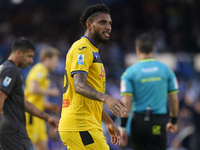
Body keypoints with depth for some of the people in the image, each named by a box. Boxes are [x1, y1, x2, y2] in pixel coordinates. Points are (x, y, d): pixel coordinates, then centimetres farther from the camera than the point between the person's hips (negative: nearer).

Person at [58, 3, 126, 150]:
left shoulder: (92, 51, 23)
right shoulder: (82, 49, -9)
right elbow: (79, 86, -24)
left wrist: (109, 122, 28)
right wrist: (106, 98, -38)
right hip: (81, 126, -10)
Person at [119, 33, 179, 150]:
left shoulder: (130, 72, -2)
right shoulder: (166, 70, 4)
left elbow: (126, 102, -7)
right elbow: (174, 100, 6)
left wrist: (122, 127, -3)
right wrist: (173, 121, 19)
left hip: (139, 120, 0)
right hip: (159, 121, 0)